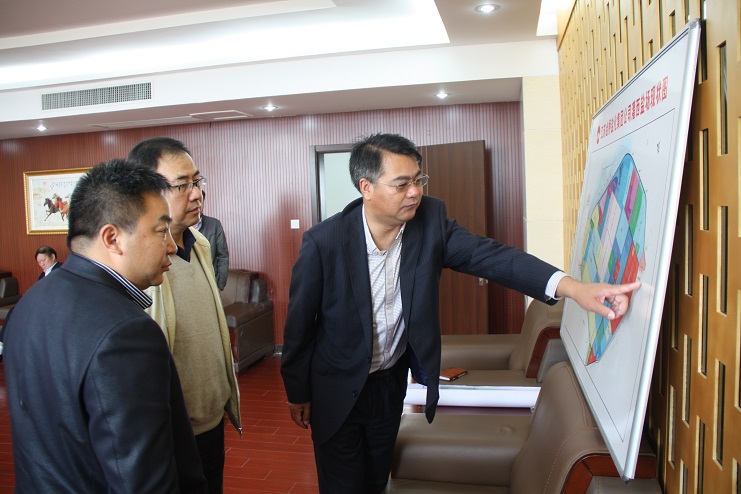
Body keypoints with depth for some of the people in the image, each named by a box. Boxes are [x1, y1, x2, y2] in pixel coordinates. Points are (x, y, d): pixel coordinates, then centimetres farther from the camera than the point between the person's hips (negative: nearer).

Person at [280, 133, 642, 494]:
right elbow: (299, 324, -14)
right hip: (337, 389, -3)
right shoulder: (323, 242, -25)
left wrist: (572, 287, -38)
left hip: (391, 381, 4)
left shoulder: (430, 219, -16)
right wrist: (297, 394, -3)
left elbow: (487, 255, -24)